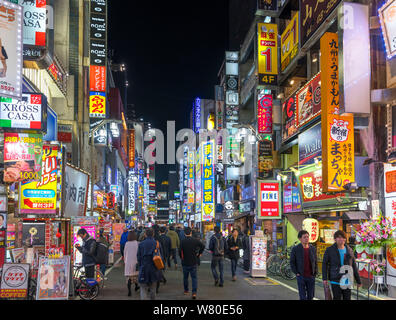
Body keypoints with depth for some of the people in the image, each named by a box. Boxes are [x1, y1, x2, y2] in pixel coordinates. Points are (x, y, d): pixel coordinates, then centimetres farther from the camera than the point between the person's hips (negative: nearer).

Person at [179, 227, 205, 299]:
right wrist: (199, 254, 8)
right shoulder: (195, 240, -6)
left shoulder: (183, 241, -12)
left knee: (185, 277, 17)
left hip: (185, 262, -1)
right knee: (194, 277, 4)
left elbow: (180, 251, -14)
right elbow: (203, 246, -3)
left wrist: (181, 257, 4)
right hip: (193, 262, 1)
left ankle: (186, 290, 29)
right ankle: (194, 292, -8)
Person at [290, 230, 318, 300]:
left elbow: (315, 262, 13)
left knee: (310, 296, 8)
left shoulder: (313, 248, 5)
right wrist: (296, 273, -7)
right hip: (301, 277, -3)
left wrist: (315, 273, 4)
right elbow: (292, 262, -1)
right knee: (303, 297, -2)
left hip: (311, 276, 3)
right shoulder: (295, 249, -5)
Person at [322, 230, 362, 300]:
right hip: (335, 280, -3)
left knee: (347, 298, 7)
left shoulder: (349, 250, 6)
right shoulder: (330, 250, -2)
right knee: (337, 298, 0)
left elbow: (354, 266, 11)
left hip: (347, 280, 3)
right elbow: (324, 264, 1)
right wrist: (324, 278, -8)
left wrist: (358, 281, 13)